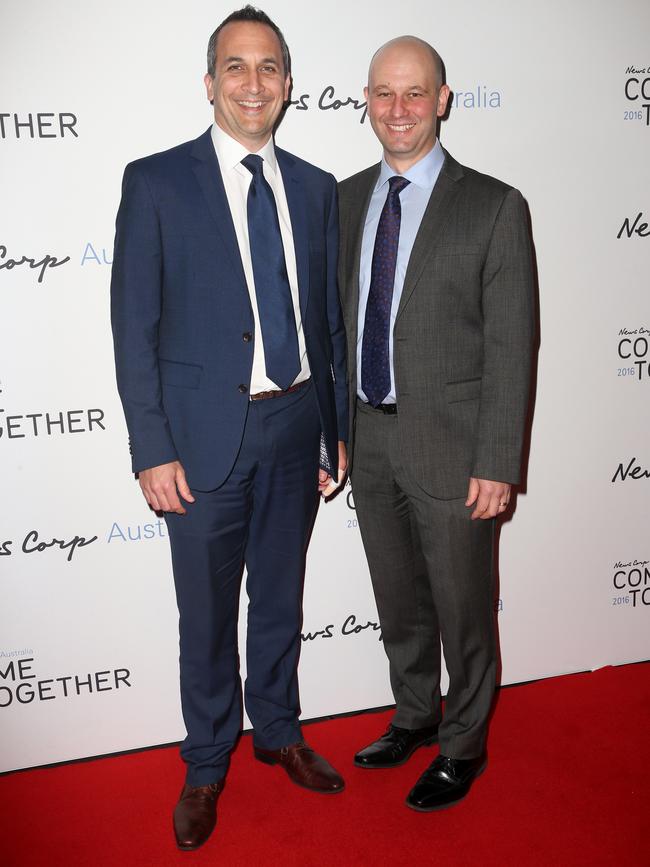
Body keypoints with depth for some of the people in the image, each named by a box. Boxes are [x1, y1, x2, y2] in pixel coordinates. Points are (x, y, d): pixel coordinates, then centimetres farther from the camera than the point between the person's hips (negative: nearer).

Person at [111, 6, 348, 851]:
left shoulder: (315, 188, 7)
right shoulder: (156, 181, -5)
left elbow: (329, 316, 10)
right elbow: (135, 326, -7)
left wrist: (337, 428, 9)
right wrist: (152, 450, -11)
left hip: (296, 425, 4)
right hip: (208, 433, -3)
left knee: (281, 596, 19)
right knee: (207, 614, 11)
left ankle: (278, 729, 42)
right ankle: (206, 764, 34)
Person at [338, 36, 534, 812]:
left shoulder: (493, 208, -9)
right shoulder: (344, 201, 6)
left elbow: (510, 346, -11)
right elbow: (337, 322, 9)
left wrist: (497, 463, -14)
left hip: (448, 447, -4)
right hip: (368, 441, 5)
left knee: (462, 609, 12)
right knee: (398, 601, 21)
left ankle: (463, 746, 35)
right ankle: (414, 718, 44)